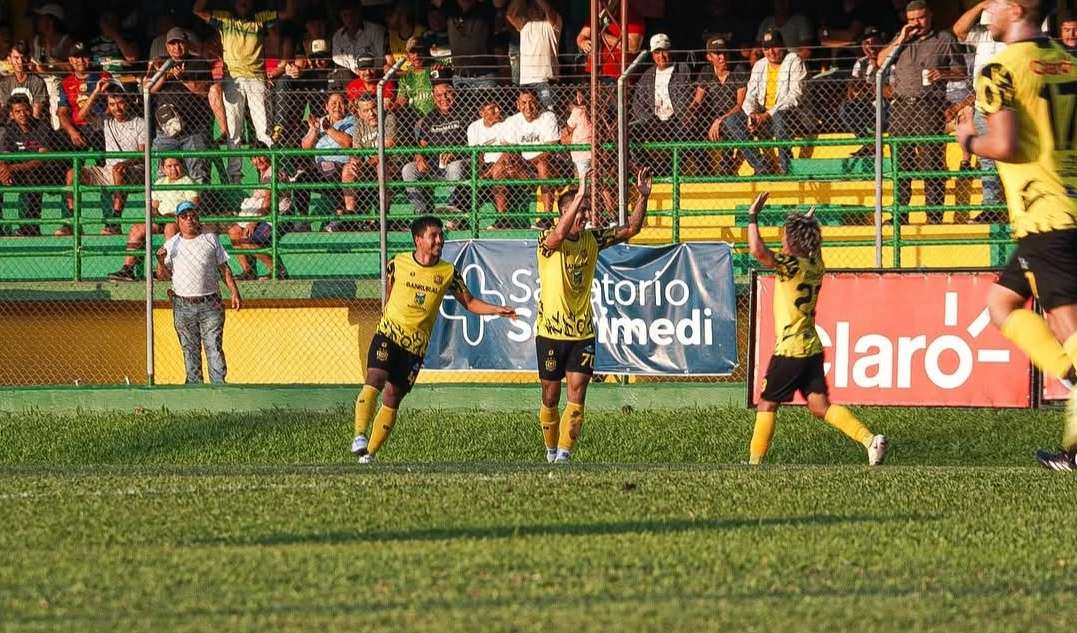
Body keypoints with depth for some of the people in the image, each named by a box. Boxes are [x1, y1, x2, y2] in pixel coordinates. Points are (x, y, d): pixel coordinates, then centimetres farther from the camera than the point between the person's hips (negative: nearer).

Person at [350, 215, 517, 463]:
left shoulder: (448, 272, 1)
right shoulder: (397, 264, -1)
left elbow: (469, 302, 9)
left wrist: (497, 310, -4)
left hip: (416, 345, 2)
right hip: (388, 334, -2)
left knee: (392, 398, 2)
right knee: (375, 379, -26)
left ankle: (369, 454, 10)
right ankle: (360, 436, -31)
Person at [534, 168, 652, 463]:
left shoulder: (593, 239, 4)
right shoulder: (548, 242, -12)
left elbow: (631, 229, 6)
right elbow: (559, 235, -37)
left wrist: (643, 197, -11)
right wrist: (579, 197, -45)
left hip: (583, 333, 3)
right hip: (551, 332, -3)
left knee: (577, 395, -8)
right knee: (551, 397, 7)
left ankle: (564, 455, -8)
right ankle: (551, 452, 24)